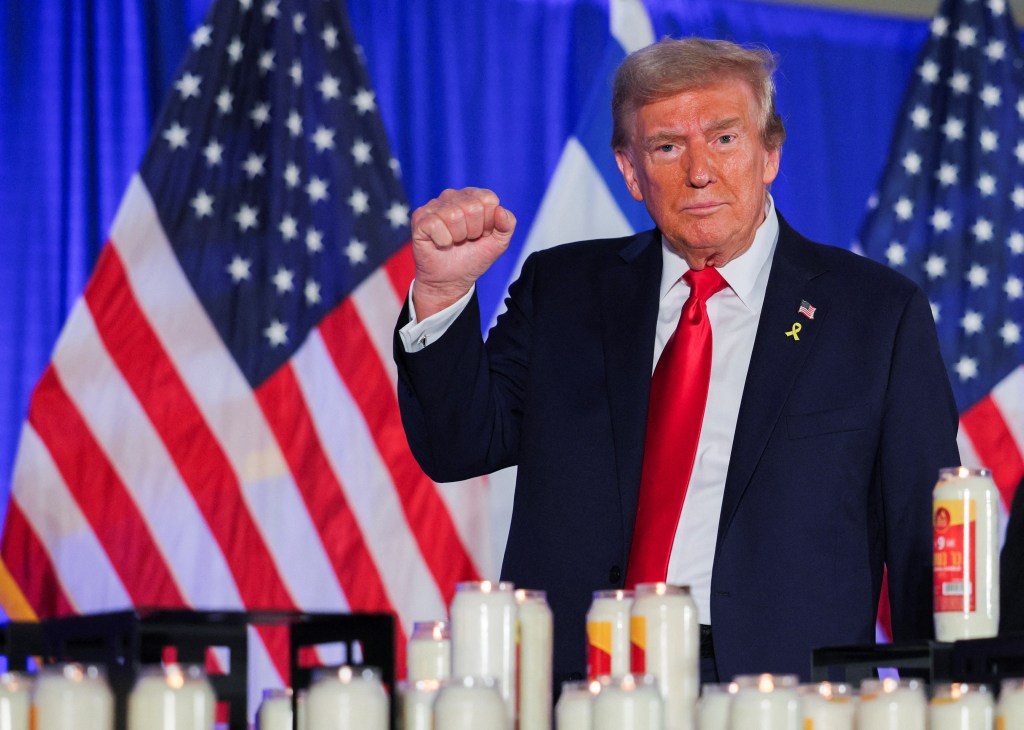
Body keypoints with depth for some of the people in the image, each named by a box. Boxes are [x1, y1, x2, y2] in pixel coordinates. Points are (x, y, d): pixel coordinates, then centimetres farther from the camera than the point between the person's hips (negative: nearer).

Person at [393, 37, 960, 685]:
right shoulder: (561, 290, 17)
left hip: (781, 700, -1)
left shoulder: (879, 312, 9)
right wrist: (442, 291, -5)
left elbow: (927, 544, 8)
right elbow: (458, 449, 10)